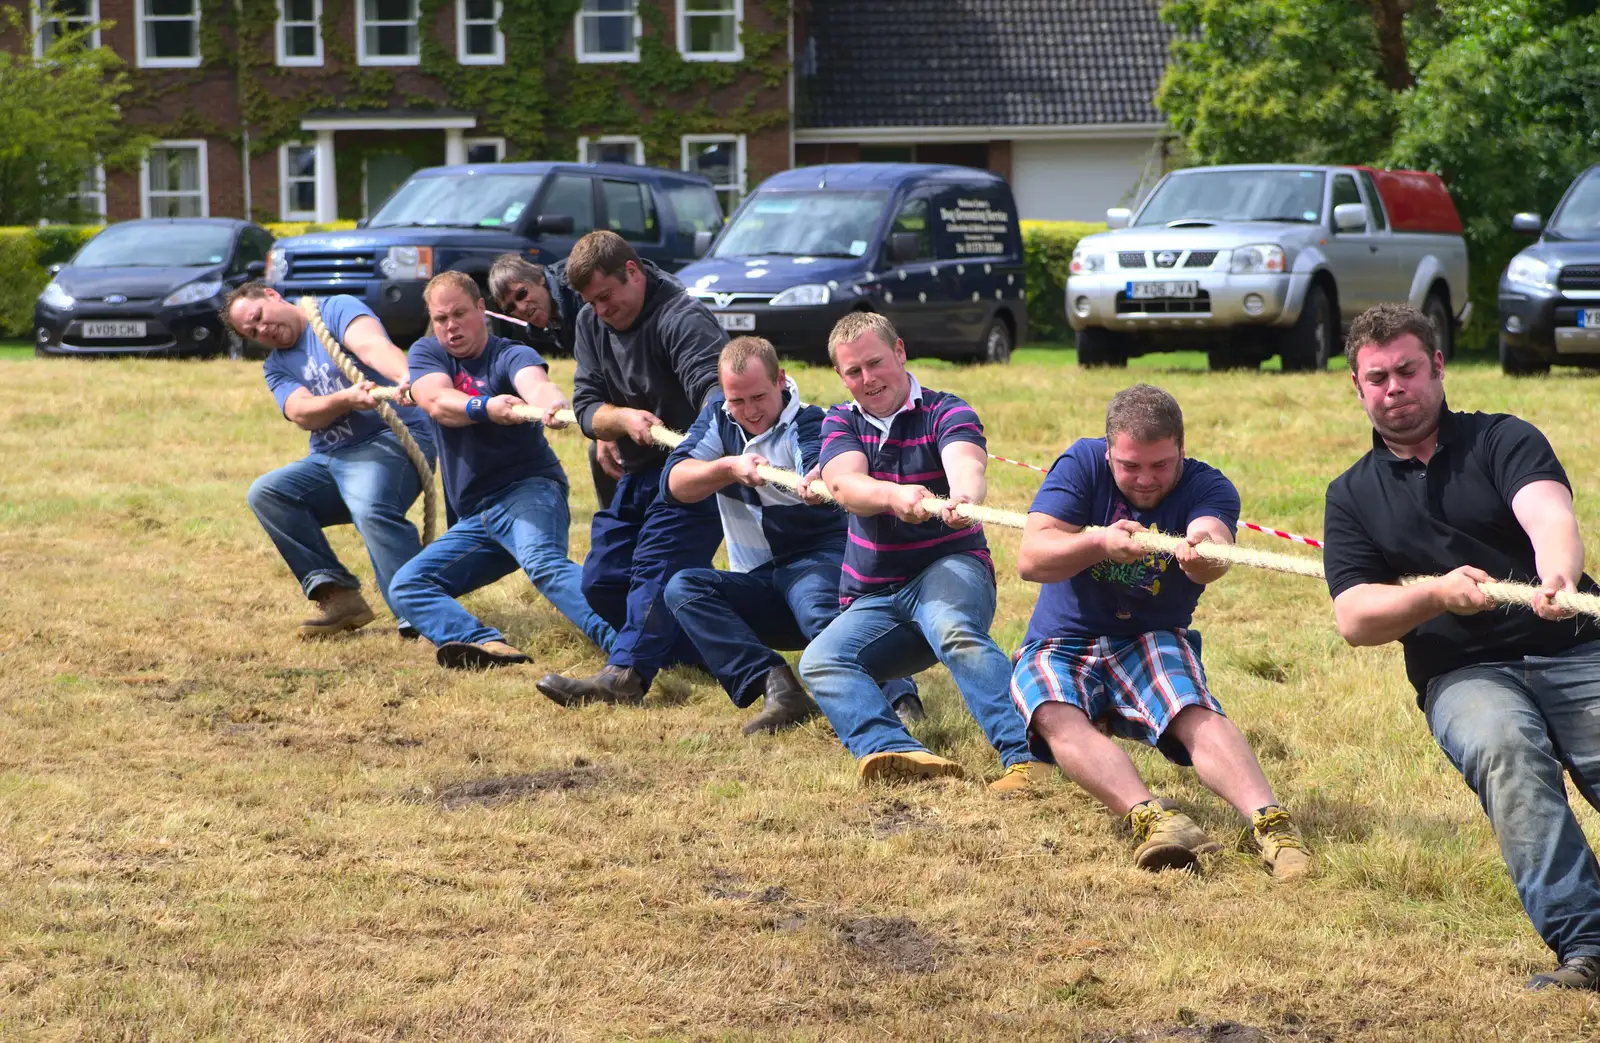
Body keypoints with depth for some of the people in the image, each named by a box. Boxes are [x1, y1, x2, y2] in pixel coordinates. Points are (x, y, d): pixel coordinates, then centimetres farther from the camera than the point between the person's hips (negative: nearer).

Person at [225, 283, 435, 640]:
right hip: (329, 460, 7)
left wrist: (407, 377, -45)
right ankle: (336, 593, -20)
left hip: (392, 439, -7)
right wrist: (347, 399, -28)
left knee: (372, 509, -35)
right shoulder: (276, 368, 15)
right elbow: (301, 413, -5)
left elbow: (372, 345, -23)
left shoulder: (337, 310, -1)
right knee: (265, 493, -15)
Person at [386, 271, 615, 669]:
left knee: (544, 563, -35)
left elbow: (535, 383, -30)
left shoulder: (511, 355, -6)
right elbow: (437, 403, -15)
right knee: (407, 584, -6)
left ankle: (621, 639, -54)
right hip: (474, 517, 7)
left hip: (527, 490, -7)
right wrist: (486, 408, -38)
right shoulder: (426, 353, 7)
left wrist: (553, 404, -57)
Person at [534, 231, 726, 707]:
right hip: (638, 472, 9)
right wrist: (624, 418, -23)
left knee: (656, 569, -25)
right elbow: (586, 407, 1)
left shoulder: (684, 318, -20)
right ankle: (711, 653, 9)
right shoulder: (592, 324, 5)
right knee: (602, 582, 5)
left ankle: (625, 675, -39)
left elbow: (713, 387, -36)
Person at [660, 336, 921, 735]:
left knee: (821, 613, -38)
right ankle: (775, 685, -38)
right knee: (682, 588, -21)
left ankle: (896, 698, -57)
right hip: (756, 585, 6)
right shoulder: (720, 416, 7)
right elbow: (673, 483, -4)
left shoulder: (807, 423, -9)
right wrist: (730, 468, -22)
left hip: (819, 560, -6)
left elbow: (819, 464, -34)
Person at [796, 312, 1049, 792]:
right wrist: (896, 495, -41)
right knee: (819, 663, -24)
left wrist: (964, 499, -55)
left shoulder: (945, 412, -4)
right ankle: (894, 751, -49)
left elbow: (966, 463, -28)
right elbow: (844, 484, -16)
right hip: (872, 598, 4)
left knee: (955, 631, -38)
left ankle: (1025, 756, -48)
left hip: (949, 567, -4)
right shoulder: (841, 424, 6)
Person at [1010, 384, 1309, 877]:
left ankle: (1269, 819, -52)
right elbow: (1030, 560, -17)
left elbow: (1214, 547, -32)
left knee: (1195, 714, -32)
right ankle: (1151, 817, -55)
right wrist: (1100, 543, -36)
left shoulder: (1207, 488, -8)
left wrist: (1204, 554, -58)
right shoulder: (1081, 465, -6)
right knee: (1057, 718, -34)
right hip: (1060, 646, 0)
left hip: (1152, 641, 0)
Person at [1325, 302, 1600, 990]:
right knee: (1504, 747, -32)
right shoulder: (1352, 495, 16)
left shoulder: (1502, 439, 9)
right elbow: (1354, 619, 5)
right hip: (1463, 674, -1)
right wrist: (1438, 595, -15)